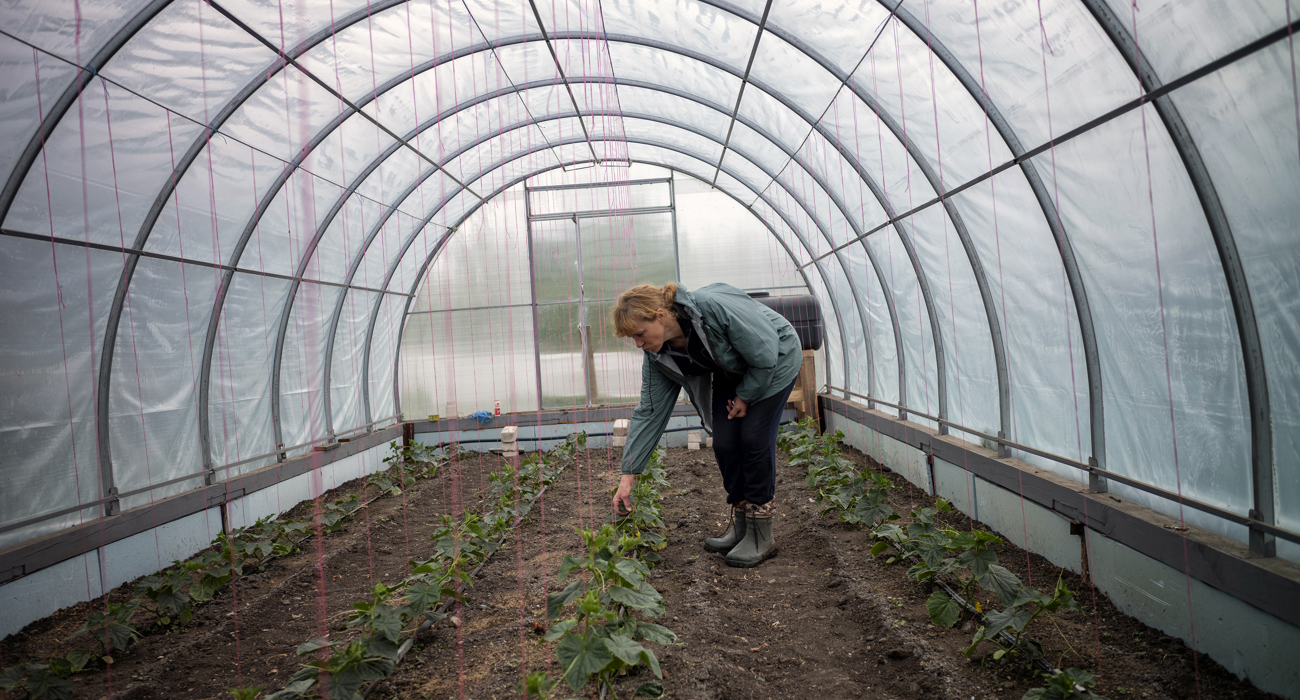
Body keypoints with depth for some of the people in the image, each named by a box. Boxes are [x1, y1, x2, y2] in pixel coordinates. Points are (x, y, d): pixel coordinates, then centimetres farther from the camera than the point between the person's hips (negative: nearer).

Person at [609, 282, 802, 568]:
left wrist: (745, 396, -15)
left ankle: (761, 537, -3)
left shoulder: (714, 307, -38)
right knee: (724, 443, -5)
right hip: (732, 371, 6)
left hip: (775, 360, -6)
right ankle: (740, 525, 13)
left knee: (754, 437, -14)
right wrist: (628, 475, -12)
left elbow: (765, 352, -27)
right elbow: (650, 412, -10)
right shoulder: (657, 356, -16)